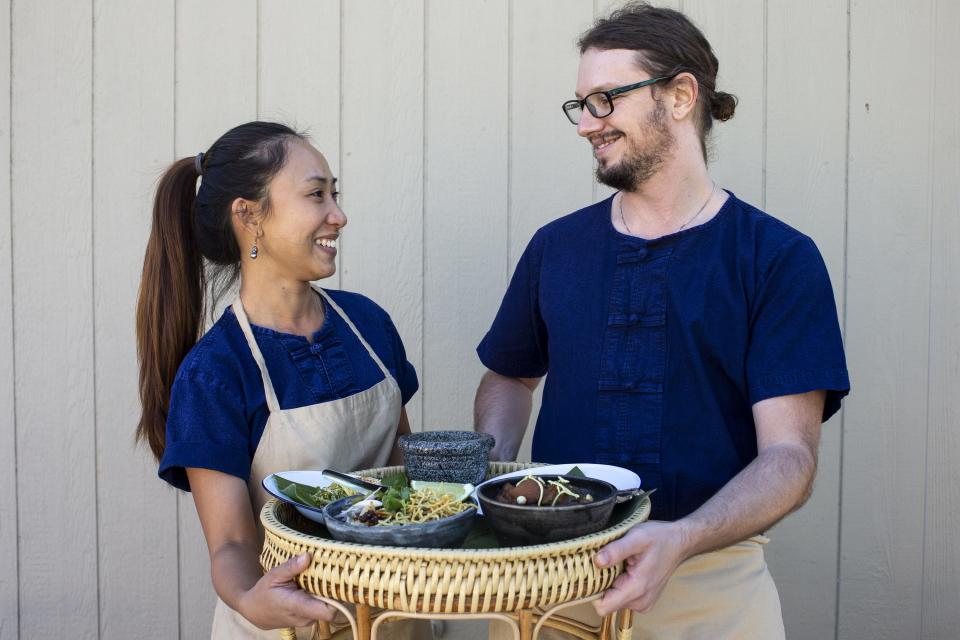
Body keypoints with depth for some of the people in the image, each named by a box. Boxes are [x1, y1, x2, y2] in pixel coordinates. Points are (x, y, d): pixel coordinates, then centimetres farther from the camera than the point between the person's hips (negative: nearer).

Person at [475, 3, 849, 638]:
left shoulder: (779, 258, -8)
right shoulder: (556, 247, 3)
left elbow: (789, 455, -13)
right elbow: (510, 378, 16)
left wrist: (680, 540, -30)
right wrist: (490, 473, -4)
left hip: (709, 581, -3)